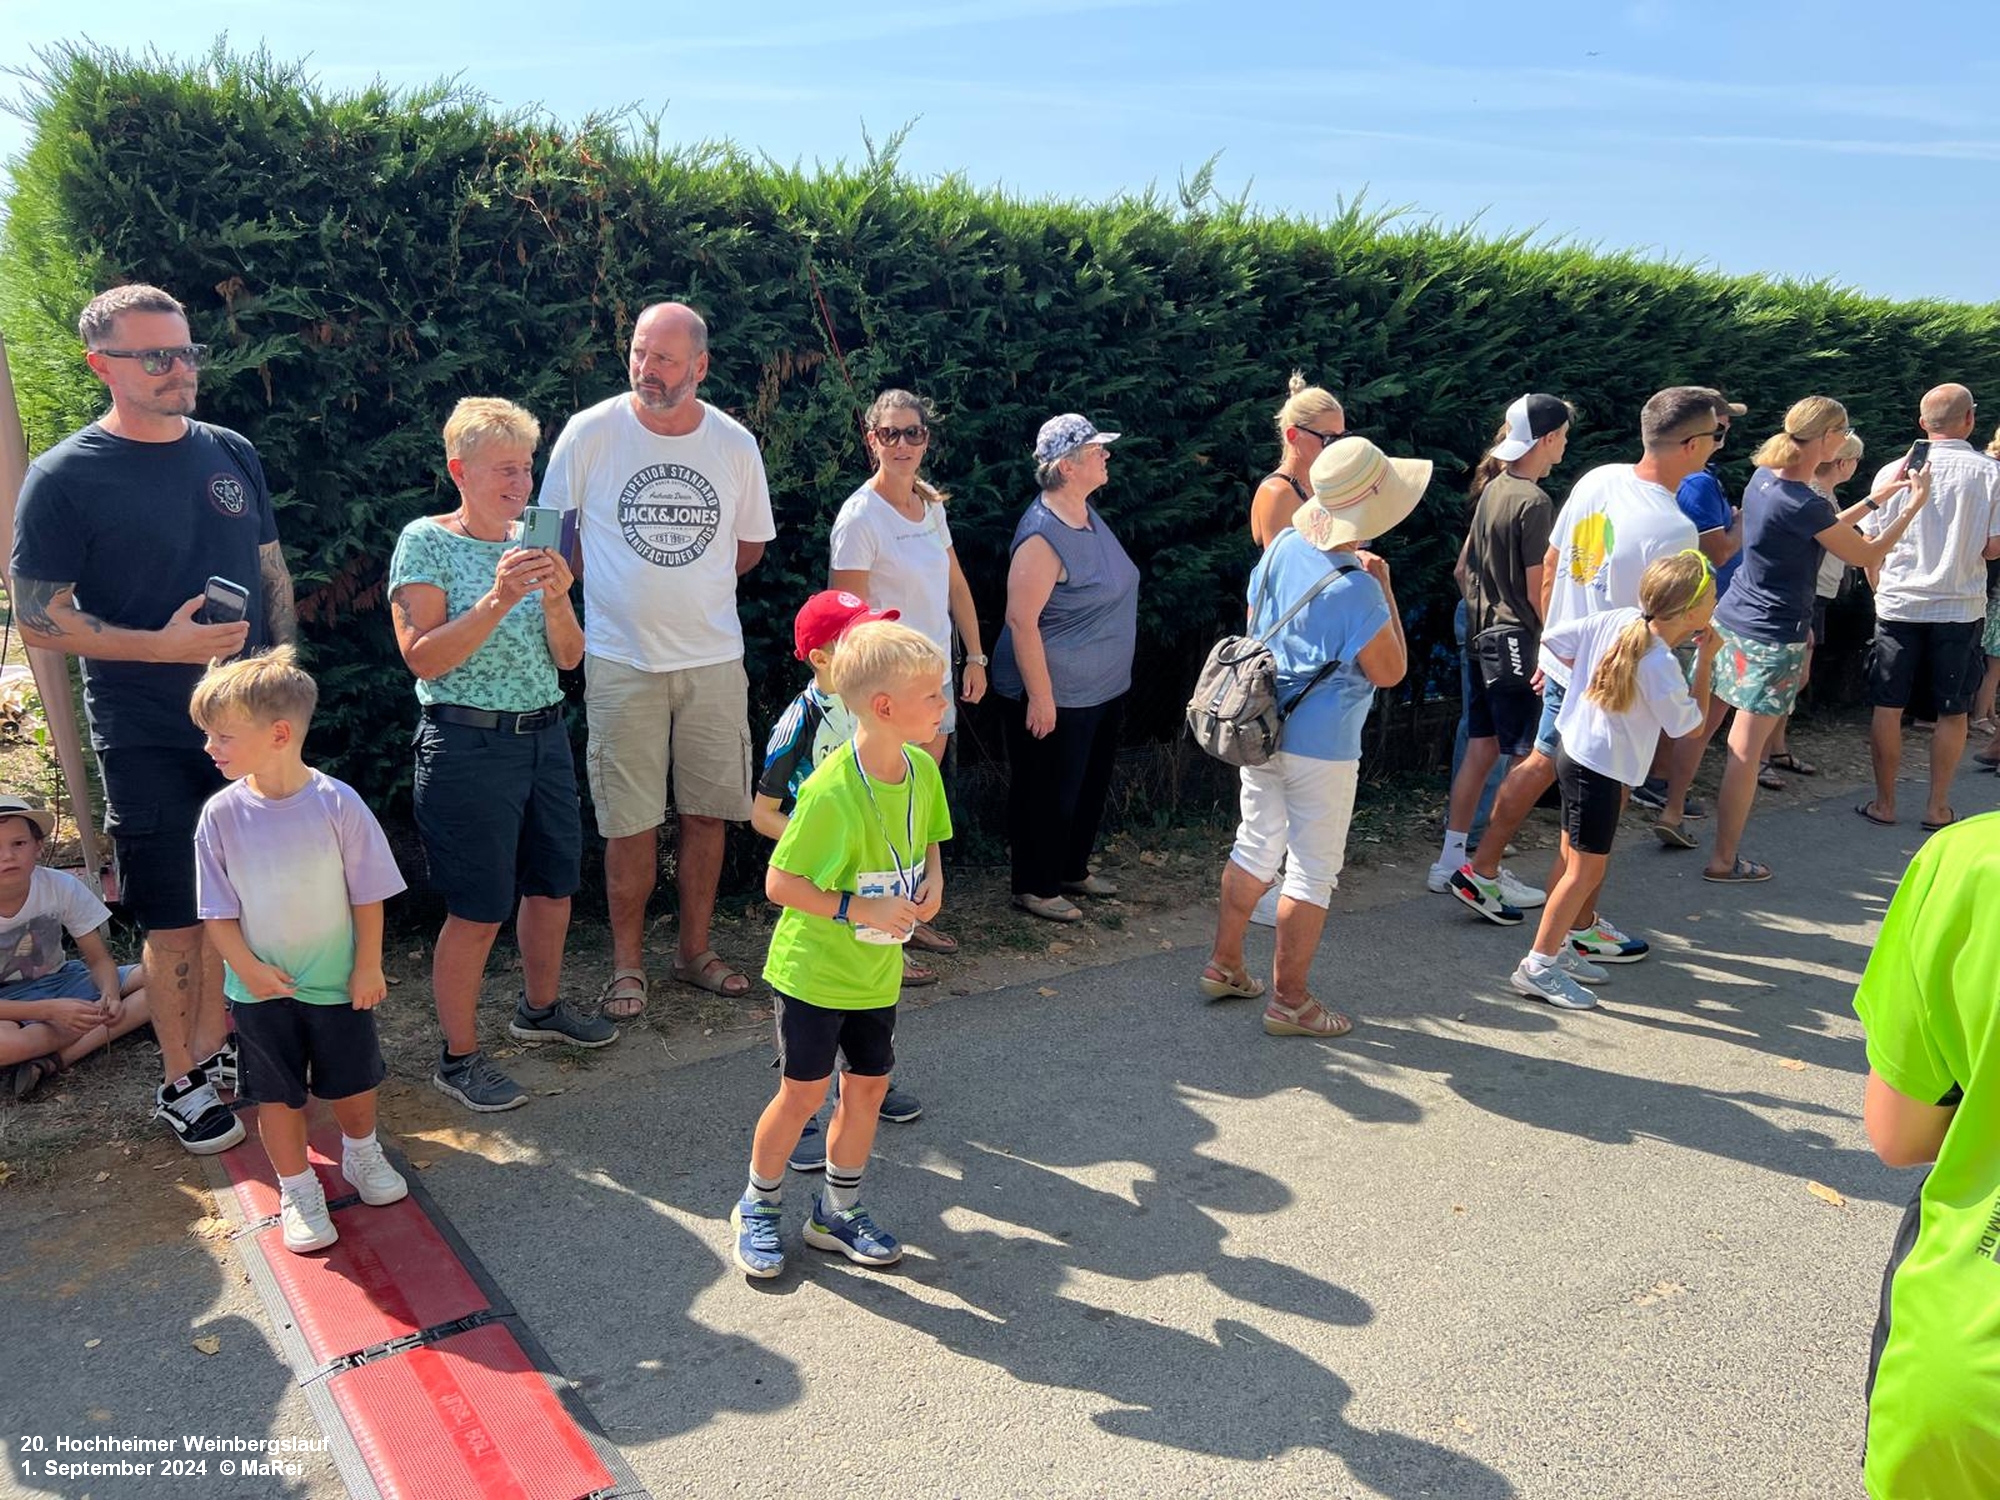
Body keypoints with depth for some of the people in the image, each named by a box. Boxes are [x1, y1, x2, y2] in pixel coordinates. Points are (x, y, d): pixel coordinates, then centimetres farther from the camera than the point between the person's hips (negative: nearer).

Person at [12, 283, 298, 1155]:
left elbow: (272, 574, 12)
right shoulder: (65, 477, -10)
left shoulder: (231, 455, 5)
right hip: (149, 742, -5)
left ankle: (217, 1045, 35)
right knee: (174, 919, 4)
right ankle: (180, 1083, 21)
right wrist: (164, 645, -21)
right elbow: (37, 621, -10)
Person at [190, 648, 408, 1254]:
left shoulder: (337, 803, -18)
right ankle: (297, 1191, 32)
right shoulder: (222, 813, -11)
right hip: (259, 987, 1)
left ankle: (361, 1156, 44)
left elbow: (368, 895, -10)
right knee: (277, 1093, 12)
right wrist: (248, 969, -12)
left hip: (337, 982, -1)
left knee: (353, 1081, 16)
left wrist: (368, 968, -7)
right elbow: (217, 910, -4)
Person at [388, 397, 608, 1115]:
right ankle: (458, 1057, 18)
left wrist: (556, 598, -14)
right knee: (478, 912, 0)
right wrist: (497, 599, -24)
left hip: (544, 735, 6)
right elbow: (422, 658, -15)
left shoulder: (532, 543, 8)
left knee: (553, 885, 17)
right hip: (468, 743, -6)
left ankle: (541, 1008, 41)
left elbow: (568, 658, 5)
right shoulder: (427, 542, -7)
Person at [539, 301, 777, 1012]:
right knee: (631, 822, 1)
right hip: (621, 660, -2)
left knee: (706, 812, 9)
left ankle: (695, 951, 25)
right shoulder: (590, 432, -5)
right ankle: (628, 962, 18)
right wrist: (622, 597, 4)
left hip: (715, 659, 3)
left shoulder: (735, 444, 2)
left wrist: (689, 590, 7)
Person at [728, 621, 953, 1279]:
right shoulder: (832, 791, -27)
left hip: (876, 972, 6)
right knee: (803, 1094, 6)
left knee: (868, 1087, 14)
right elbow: (780, 883, -21)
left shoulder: (922, 769, -5)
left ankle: (838, 1211, 35)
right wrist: (862, 909, -25)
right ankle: (757, 1208, 30)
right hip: (813, 970, -6)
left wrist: (932, 882, -7)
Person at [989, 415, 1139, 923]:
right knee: (1047, 794, 5)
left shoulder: (1087, 514, 6)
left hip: (1103, 687, 10)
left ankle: (1073, 869, 39)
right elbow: (1021, 620, -25)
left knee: (1091, 785, 21)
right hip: (1057, 695, -10)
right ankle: (1035, 887, 23)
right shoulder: (1043, 535, -24)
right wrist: (1040, 697, -23)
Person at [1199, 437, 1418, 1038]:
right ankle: (1289, 1000, 15)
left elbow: (1254, 621, 12)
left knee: (1256, 847, 20)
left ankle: (1223, 965, 31)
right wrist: (1384, 587, -7)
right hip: (1321, 746, -7)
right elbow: (1390, 672, -12)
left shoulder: (1283, 546, -2)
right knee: (1312, 870, 5)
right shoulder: (1355, 589, -23)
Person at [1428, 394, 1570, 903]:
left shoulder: (1492, 488, 9)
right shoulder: (1534, 503, -17)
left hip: (1481, 636, 9)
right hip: (1516, 641, -9)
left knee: (1481, 750, 14)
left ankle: (1450, 862, 19)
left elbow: (1466, 563, 17)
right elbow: (1539, 589, -17)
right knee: (1521, 761, 0)